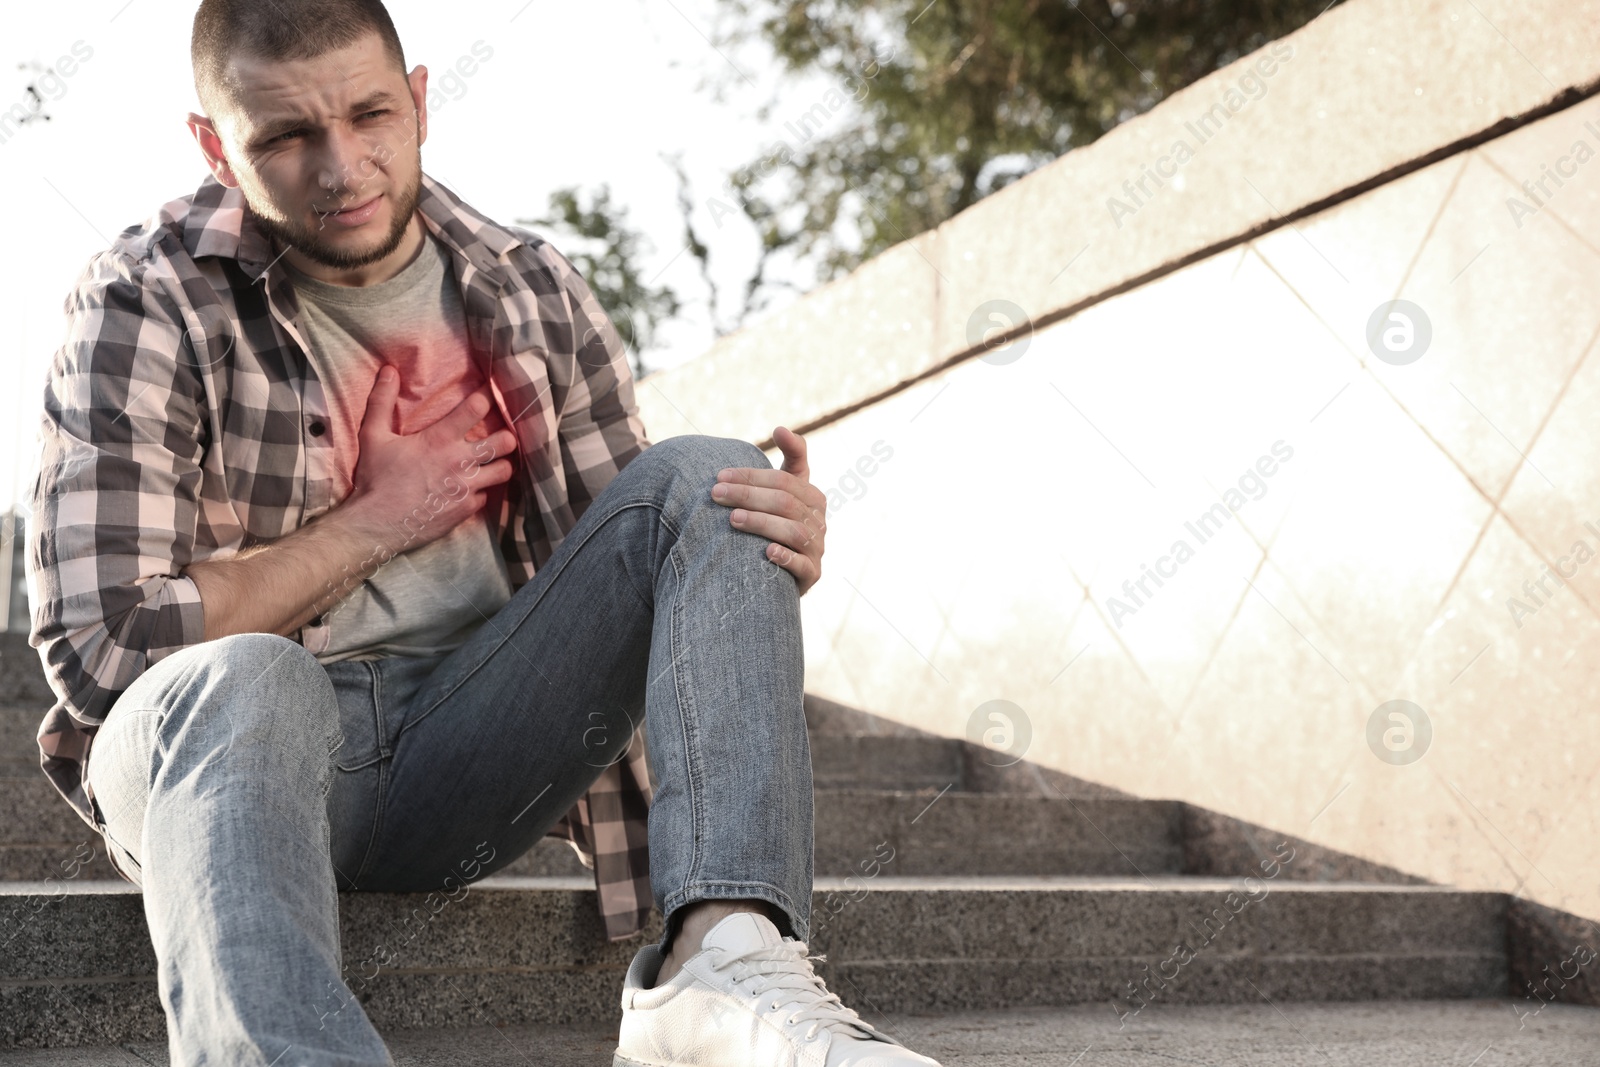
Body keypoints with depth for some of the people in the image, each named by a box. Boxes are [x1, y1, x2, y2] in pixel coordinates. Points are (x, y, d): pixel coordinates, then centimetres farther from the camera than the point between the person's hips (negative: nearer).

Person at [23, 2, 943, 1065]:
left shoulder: (532, 292, 7)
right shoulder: (148, 305, -4)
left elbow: (631, 582, 11)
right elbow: (100, 647, -12)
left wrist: (769, 560, -13)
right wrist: (375, 522, -8)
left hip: (468, 752, 4)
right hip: (245, 742, -3)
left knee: (702, 478, -15)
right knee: (238, 680, -38)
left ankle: (730, 955, -33)